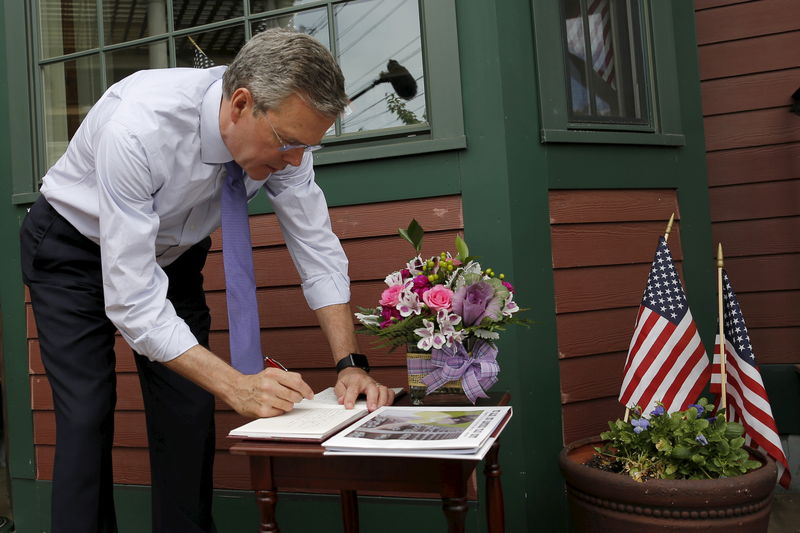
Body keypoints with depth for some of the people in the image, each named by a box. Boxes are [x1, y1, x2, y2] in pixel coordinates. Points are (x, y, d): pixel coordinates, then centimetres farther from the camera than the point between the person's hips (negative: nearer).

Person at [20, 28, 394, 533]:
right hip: (75, 251, -3)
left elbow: (318, 250, -16)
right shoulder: (138, 127, -38)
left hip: (172, 252, 4)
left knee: (190, 413, -2)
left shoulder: (281, 128, -23)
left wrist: (350, 364, -25)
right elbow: (130, 299, -36)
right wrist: (236, 385, -41)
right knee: (87, 417, -12)